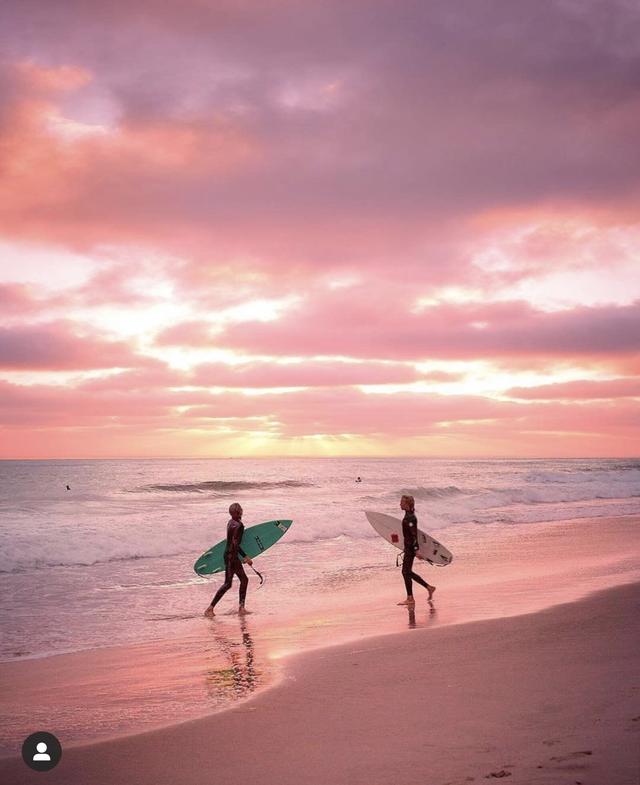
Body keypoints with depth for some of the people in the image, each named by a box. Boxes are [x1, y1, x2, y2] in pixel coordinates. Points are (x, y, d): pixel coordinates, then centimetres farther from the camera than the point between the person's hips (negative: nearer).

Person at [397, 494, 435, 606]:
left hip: (411, 547, -10)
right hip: (408, 547, 10)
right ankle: (429, 587, 23)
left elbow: (414, 534, -22)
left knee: (406, 572, -3)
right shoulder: (408, 516, 11)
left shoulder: (410, 518, -19)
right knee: (408, 572, 15)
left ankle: (410, 599, 4)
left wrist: (416, 549, -23)